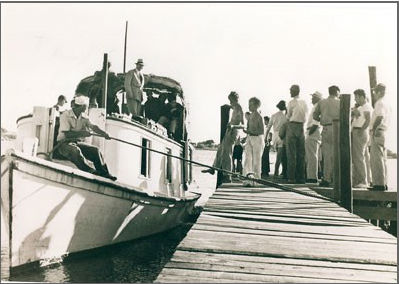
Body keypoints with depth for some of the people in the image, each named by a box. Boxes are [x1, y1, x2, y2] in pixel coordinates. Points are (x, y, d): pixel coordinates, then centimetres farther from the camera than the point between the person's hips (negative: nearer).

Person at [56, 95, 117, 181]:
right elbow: (67, 134, -19)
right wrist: (82, 133, -25)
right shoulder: (65, 115, -10)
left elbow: (93, 126, -8)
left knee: (95, 150, -13)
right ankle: (91, 171, -42)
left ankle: (103, 173, -14)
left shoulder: (84, 117, 8)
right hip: (64, 143, -6)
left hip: (78, 142, 6)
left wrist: (103, 133, -27)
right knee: (75, 151, -36)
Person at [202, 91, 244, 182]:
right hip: (228, 131, 10)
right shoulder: (235, 108, 12)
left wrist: (233, 126, -38)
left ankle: (227, 176, -4)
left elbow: (242, 125, -26)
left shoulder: (239, 110, -18)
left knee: (227, 153, -8)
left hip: (232, 133, -10)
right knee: (220, 150, 20)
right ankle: (213, 168, 34)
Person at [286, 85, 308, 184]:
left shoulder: (291, 102, -7)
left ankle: (292, 177, -5)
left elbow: (288, 116, 0)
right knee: (301, 153, 8)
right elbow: (305, 117, 13)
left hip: (292, 126, -5)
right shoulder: (304, 102, 10)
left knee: (291, 153, -3)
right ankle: (301, 177, 10)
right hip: (302, 127, 5)